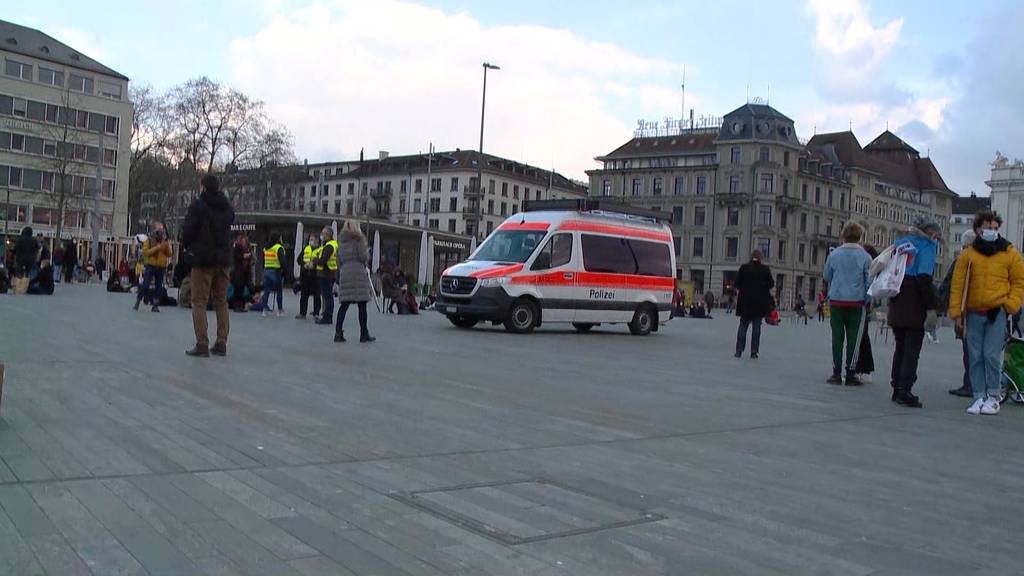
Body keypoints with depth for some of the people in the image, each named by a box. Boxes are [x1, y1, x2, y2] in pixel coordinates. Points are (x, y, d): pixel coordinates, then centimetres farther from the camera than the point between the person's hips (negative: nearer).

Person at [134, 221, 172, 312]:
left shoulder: (165, 240, 8)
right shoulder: (149, 240, -1)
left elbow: (169, 255, 7)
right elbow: (145, 252, -12)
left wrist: (167, 248, -13)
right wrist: (157, 248, -19)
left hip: (161, 267, 3)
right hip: (150, 266, -3)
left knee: (158, 287, 5)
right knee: (145, 285, -4)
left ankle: (155, 305, 10)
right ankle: (138, 301, 10)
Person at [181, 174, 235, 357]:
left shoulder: (198, 204, -9)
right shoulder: (228, 207, 9)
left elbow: (188, 230, -9)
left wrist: (186, 246, 8)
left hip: (202, 259, -5)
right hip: (223, 259, 5)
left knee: (199, 302, -1)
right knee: (221, 302, 11)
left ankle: (202, 345, -6)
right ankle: (221, 344, 12)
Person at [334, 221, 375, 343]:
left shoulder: (341, 245, 17)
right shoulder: (358, 241, 0)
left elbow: (339, 262, 17)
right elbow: (364, 257, -9)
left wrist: (339, 280, 21)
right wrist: (367, 251, 13)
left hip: (344, 275, 5)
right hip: (358, 274, -5)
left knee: (344, 305, 5)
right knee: (362, 305, 0)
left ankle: (338, 332, -2)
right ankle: (364, 334, 2)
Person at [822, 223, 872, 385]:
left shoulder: (833, 255, -1)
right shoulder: (865, 257, -4)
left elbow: (826, 276, 9)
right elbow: (869, 281, 0)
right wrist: (869, 301, 9)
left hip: (836, 300, 1)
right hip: (856, 301, -1)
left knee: (837, 337, 6)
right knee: (854, 337, 4)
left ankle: (836, 373, 8)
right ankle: (851, 373, 5)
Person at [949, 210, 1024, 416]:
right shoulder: (968, 254, 6)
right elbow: (957, 284, 4)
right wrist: (956, 312, -2)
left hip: (997, 312, -2)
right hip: (973, 313, 2)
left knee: (992, 356, -7)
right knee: (976, 357, 3)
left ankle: (993, 397, 6)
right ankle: (979, 397, 11)